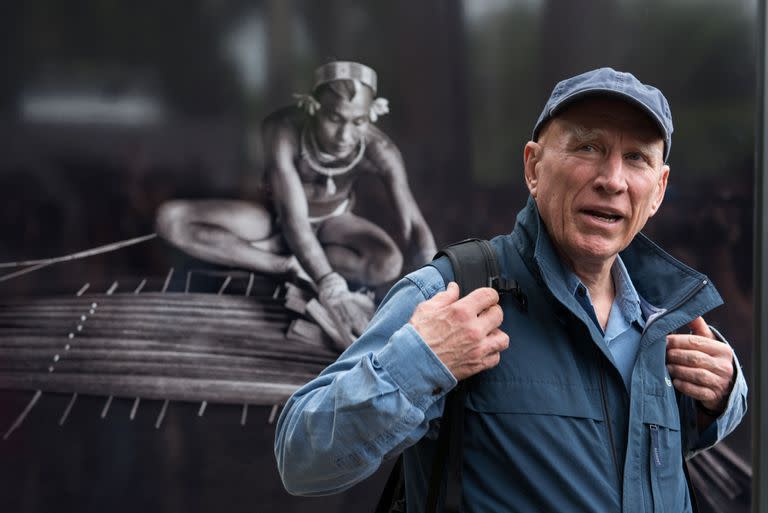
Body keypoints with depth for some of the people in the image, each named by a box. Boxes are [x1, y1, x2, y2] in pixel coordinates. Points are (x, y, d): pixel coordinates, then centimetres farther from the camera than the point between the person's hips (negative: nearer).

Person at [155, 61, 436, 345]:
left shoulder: (378, 150, -30)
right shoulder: (283, 130, -36)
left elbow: (414, 226, -29)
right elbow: (293, 218, -42)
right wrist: (332, 291, -54)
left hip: (332, 221, 1)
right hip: (279, 216, -1)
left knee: (388, 264, -33)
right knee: (170, 219, -24)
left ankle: (277, 249, -13)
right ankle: (289, 267, -22)